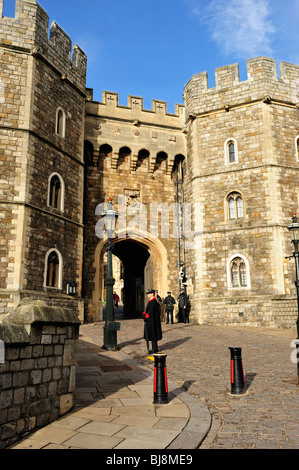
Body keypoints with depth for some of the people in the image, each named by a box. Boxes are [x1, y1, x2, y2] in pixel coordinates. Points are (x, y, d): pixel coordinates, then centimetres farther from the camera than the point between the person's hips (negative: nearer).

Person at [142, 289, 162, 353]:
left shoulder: (153, 301, -18)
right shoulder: (151, 301, 14)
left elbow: (151, 311, -23)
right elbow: (148, 310, 18)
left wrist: (145, 316, -17)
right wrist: (144, 313, 3)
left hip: (152, 321, -10)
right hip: (150, 321, 10)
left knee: (153, 335, -4)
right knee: (152, 335, 14)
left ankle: (154, 349, 2)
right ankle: (155, 348, 20)